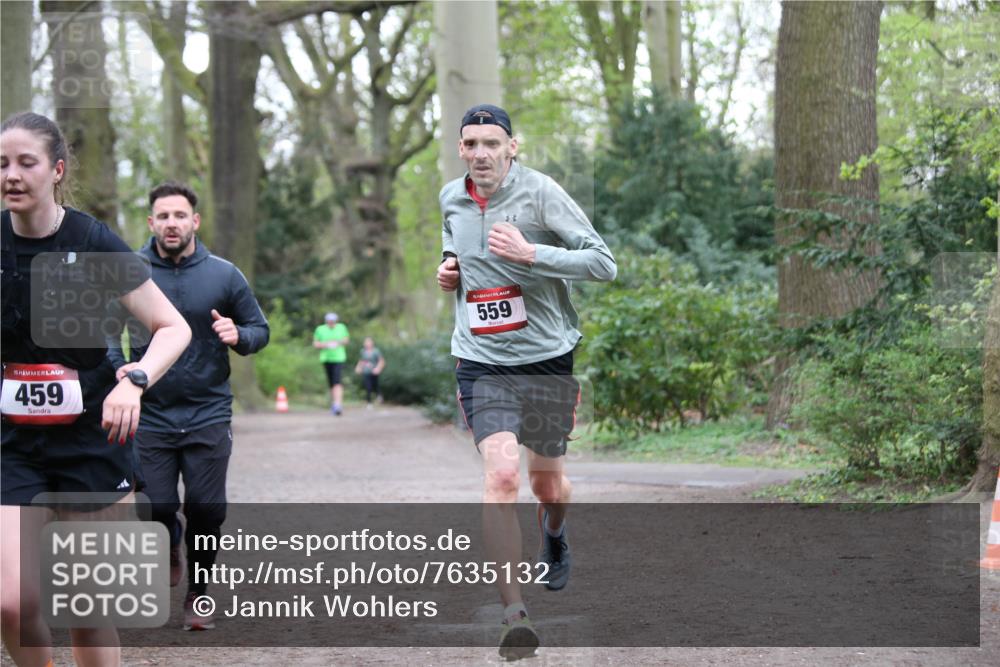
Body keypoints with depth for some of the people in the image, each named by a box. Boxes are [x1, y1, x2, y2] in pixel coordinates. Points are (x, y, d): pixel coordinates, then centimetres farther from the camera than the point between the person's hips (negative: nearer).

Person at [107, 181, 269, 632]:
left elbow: (260, 329, 7)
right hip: (151, 416, 0)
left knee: (207, 511, 0)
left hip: (209, 414, 0)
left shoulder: (224, 275, 0)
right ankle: (171, 542, 36)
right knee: (157, 508, -1)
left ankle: (198, 592, 23)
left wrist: (238, 336, -15)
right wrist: (116, 367, -12)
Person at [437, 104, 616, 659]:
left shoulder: (539, 192, -10)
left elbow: (603, 263, -13)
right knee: (501, 475, -19)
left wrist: (529, 253, -24)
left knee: (546, 482, 14)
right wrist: (450, 268, 6)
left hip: (547, 358, -1)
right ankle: (513, 613, -19)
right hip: (482, 363, 1)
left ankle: (554, 537, 52)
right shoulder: (451, 198, 6)